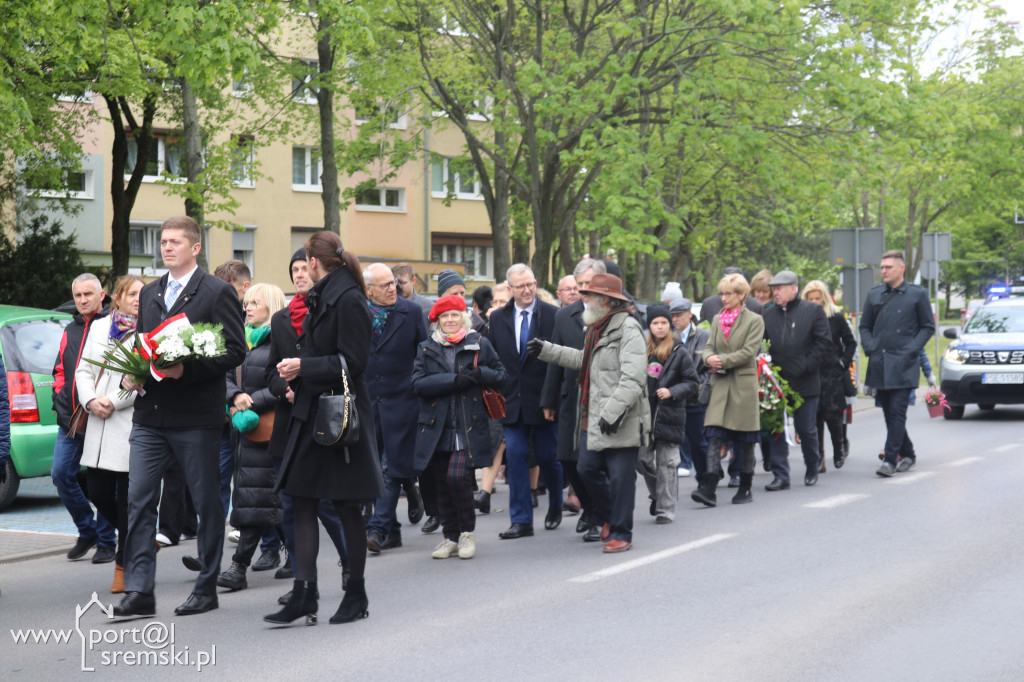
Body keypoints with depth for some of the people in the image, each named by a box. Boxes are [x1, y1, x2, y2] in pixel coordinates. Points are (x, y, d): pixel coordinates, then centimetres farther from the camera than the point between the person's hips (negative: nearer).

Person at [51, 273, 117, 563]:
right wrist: (59, 398, 6)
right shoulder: (70, 331, 17)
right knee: (61, 474, 1)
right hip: (71, 419, 6)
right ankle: (87, 531, 18)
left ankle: (106, 541, 10)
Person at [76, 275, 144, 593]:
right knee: (97, 492, 4)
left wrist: (113, 402, -14)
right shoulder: (99, 328, 14)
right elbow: (83, 370, 13)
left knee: (128, 499, -1)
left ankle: (124, 567, 8)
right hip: (98, 427, 5)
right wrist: (91, 400, -4)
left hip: (132, 424, -5)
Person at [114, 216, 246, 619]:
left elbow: (234, 351, -9)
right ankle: (139, 591, -2)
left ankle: (207, 588, 15)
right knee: (139, 499, -3)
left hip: (196, 418, -5)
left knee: (207, 503, 5)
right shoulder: (149, 294, 17)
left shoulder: (218, 293, -3)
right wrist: (130, 375, 2)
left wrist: (186, 369, -19)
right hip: (150, 415, 5)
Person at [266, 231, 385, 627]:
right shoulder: (322, 298, 14)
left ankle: (356, 594, 14)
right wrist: (300, 382, 7)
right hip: (312, 414, 9)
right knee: (302, 503, 2)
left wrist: (303, 367, -15)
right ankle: (304, 594, 1)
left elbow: (352, 362, -18)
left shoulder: (349, 301, -13)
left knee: (346, 505, 2)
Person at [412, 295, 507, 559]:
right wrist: (453, 381, -15)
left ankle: (468, 531, 3)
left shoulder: (479, 344, 7)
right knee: (441, 483, 5)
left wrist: (479, 374, -12)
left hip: (468, 426, -3)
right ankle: (450, 536, 18)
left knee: (457, 476, -16)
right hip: (436, 428, 3)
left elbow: (501, 377, 8)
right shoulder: (426, 348, 9)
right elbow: (418, 383, -4)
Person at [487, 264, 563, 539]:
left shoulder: (553, 315, -5)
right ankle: (521, 520, 3)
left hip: (543, 400, -3)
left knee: (548, 456, 6)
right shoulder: (498, 318, 7)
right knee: (515, 456, -1)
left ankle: (555, 507, 32)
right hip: (511, 400, 3)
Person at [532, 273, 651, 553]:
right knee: (588, 468, 12)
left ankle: (621, 534, 9)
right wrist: (546, 350, 33)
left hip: (620, 422, -9)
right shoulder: (597, 328, 17)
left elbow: (634, 377, -21)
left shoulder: (628, 328, -14)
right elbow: (582, 359, 33)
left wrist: (613, 411, -26)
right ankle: (609, 518, 32)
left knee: (620, 477, -1)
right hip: (593, 417, 9)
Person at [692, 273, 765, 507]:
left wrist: (723, 361, -15)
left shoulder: (754, 320, -1)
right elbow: (709, 347, 12)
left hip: (743, 384, -4)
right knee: (714, 436, -8)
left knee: (745, 440, 5)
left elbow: (748, 352, -10)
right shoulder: (717, 319, 15)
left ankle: (745, 488, 17)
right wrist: (709, 358, -11)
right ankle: (708, 489, -15)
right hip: (719, 384, 4)